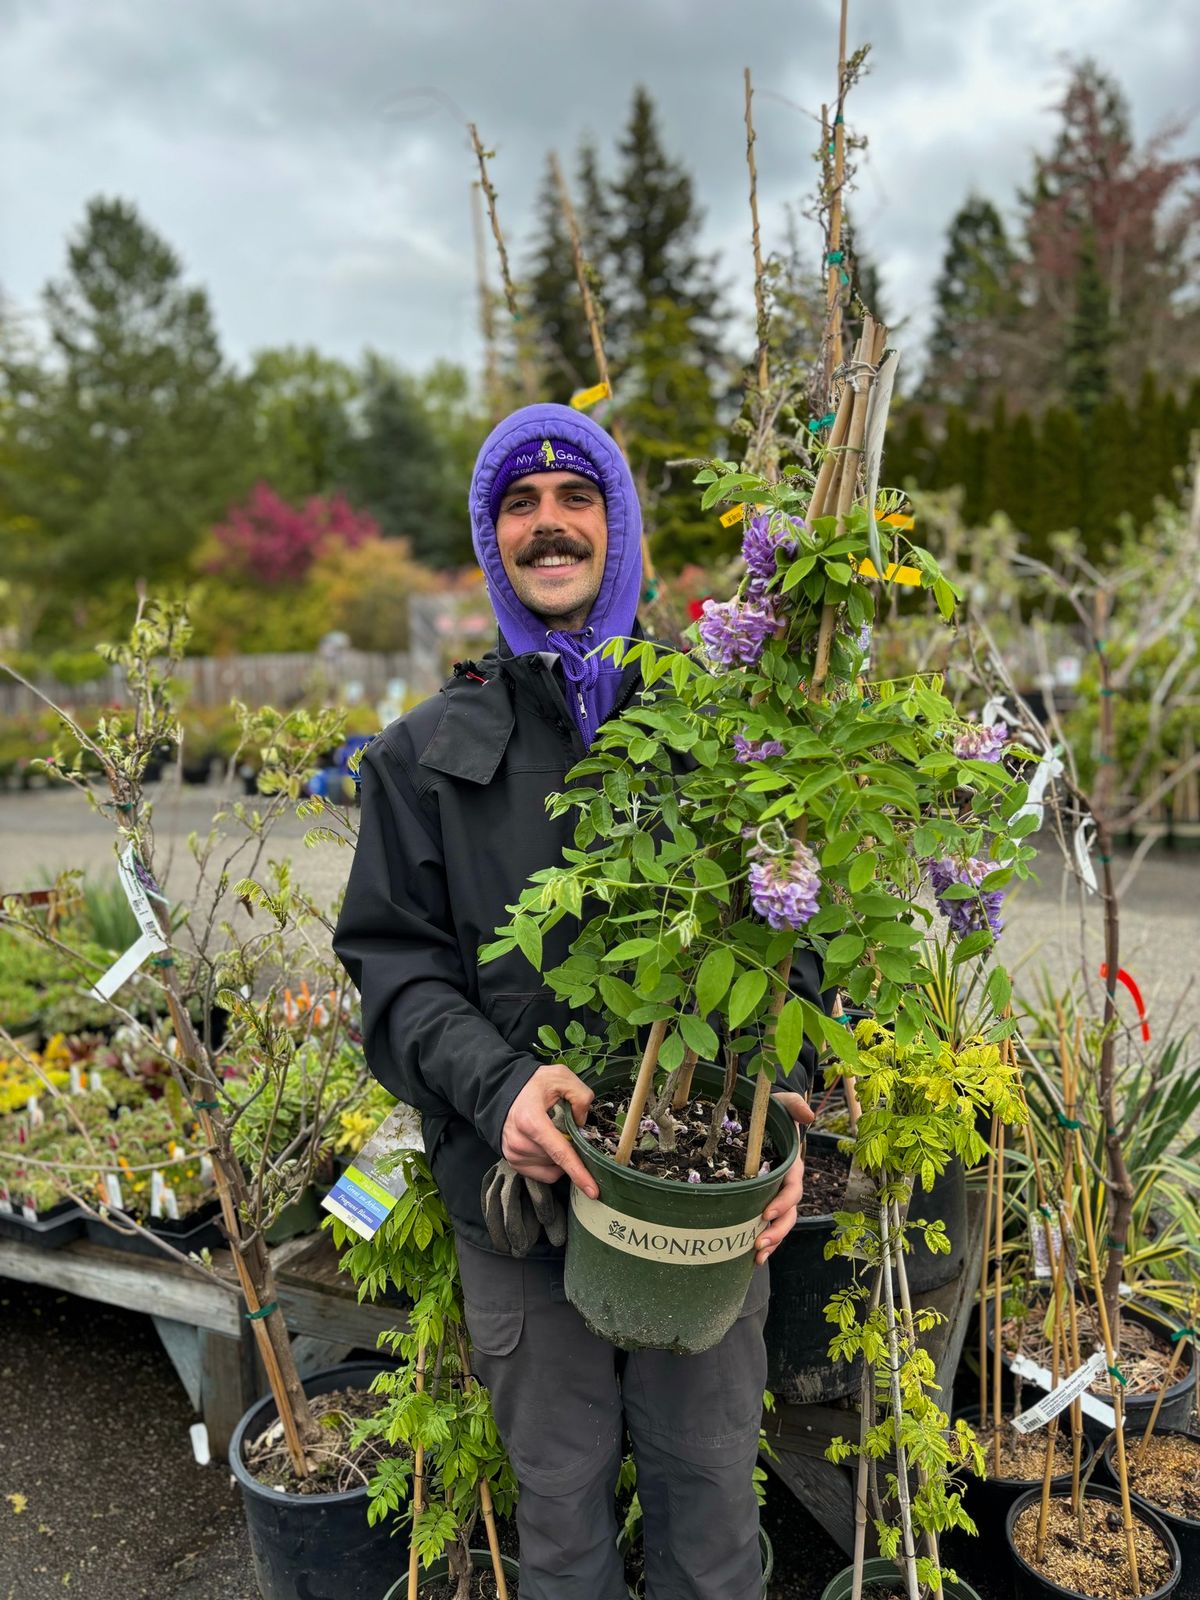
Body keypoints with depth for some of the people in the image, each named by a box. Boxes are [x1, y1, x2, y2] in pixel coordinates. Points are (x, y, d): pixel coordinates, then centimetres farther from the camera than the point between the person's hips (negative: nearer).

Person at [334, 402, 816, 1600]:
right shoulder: (428, 755, 3)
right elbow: (393, 959, -1)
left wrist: (780, 1106, -15)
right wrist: (496, 1084, -19)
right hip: (521, 1184, 0)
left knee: (709, 1479, 18)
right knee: (560, 1486, 18)